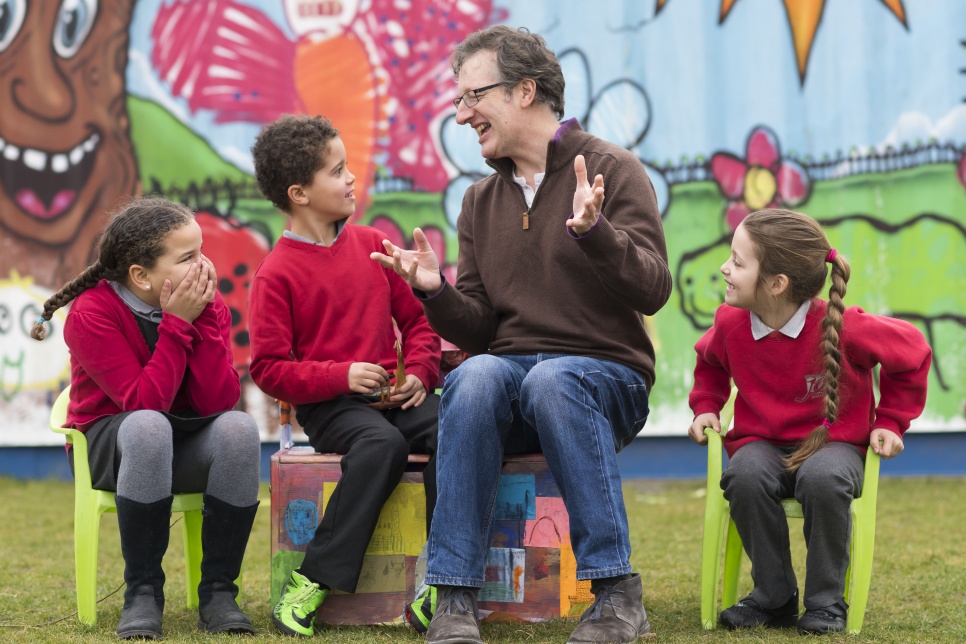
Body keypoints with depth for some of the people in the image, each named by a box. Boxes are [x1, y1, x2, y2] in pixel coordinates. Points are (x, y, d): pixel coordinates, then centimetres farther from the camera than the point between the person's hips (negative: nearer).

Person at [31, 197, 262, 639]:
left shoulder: (208, 304, -5)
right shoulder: (91, 313, -16)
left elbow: (219, 401, -17)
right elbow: (144, 402, -25)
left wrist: (204, 316, -23)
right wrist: (177, 324, -27)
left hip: (188, 451, 4)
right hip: (110, 444, -4)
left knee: (239, 427, -31)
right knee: (149, 426, -39)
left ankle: (218, 593, -22)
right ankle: (142, 593, -27)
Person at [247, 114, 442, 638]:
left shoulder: (372, 244, 14)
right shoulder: (275, 275, -3)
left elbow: (416, 318, 20)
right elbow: (268, 368, -6)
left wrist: (419, 372, 1)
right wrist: (341, 376, -17)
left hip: (394, 395, 5)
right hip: (327, 405, -5)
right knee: (382, 443, -36)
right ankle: (312, 580, -30)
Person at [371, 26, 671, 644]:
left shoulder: (611, 168, 1)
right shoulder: (481, 201, 16)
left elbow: (652, 290, -11)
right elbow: (478, 328, 13)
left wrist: (593, 231, -27)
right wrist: (435, 292, -7)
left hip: (606, 375, -3)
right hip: (509, 368, 3)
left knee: (551, 380, -37)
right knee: (474, 376, -31)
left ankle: (616, 592, -33)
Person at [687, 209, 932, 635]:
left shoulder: (841, 328, -19)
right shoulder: (730, 323, -6)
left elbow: (912, 352, -2)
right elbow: (709, 364, 21)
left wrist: (891, 423, -1)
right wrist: (705, 407, 5)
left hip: (833, 442, -3)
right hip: (762, 443, 3)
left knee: (823, 480, -40)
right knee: (744, 477, -34)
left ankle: (826, 601, -18)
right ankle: (774, 596, -14)